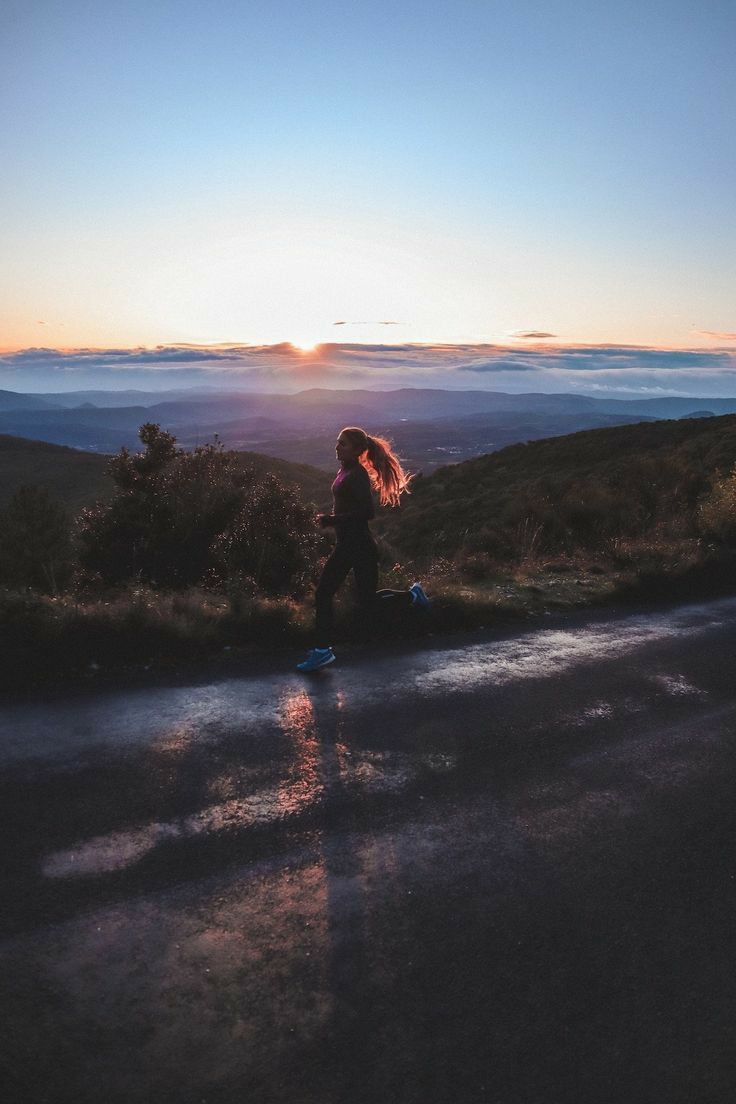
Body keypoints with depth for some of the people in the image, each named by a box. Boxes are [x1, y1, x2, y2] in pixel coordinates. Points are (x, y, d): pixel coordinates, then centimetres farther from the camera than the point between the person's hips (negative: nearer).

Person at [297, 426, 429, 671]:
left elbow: (366, 512, -26)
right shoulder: (345, 471, 9)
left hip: (360, 547, -9)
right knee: (323, 594, 5)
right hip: (346, 544, 9)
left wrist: (333, 520, -22)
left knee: (367, 603, 1)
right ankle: (322, 650, 10)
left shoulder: (358, 475, -18)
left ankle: (411, 595, 24)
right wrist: (330, 519, 8)